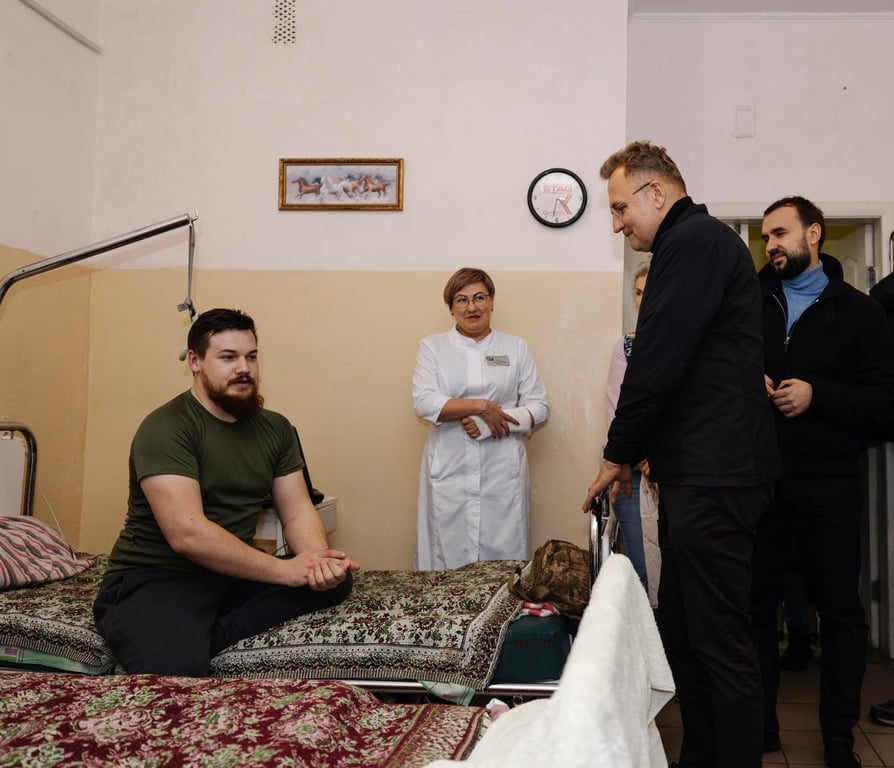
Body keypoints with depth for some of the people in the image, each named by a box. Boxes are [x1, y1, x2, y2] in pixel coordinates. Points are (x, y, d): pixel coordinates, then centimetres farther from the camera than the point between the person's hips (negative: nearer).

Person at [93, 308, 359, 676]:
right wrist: (285, 570, -23)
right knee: (175, 668, -38)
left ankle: (196, 639, -20)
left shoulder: (276, 428, 8)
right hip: (155, 578, -8)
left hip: (234, 576, 8)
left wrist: (320, 561, -20)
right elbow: (187, 534, -24)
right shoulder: (165, 428, -14)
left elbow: (297, 513, 3)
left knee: (336, 579, -17)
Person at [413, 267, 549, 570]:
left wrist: (490, 423, -9)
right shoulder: (432, 347, 9)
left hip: (503, 471, 1)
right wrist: (482, 406, -12)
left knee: (504, 556, -1)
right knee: (448, 557, -2)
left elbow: (539, 407, 6)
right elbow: (424, 403, -5)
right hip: (449, 471, 0)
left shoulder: (516, 348, 11)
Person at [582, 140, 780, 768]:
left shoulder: (694, 241, -10)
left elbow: (659, 363, -17)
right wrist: (641, 451, 18)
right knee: (681, 630, 16)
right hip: (702, 474, 11)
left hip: (713, 479, -11)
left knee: (720, 643, -4)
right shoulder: (703, 242, 21)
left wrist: (618, 455, -6)